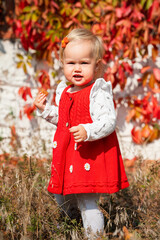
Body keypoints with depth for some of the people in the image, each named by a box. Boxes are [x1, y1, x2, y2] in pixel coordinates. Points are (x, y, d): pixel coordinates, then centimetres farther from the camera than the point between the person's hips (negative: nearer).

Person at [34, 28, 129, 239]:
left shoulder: (98, 91, -15)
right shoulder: (64, 91, 10)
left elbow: (109, 121, -24)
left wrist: (88, 131, -38)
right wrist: (45, 109, 12)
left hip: (91, 156, -9)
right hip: (67, 155, 9)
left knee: (87, 203, -9)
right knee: (62, 200, 21)